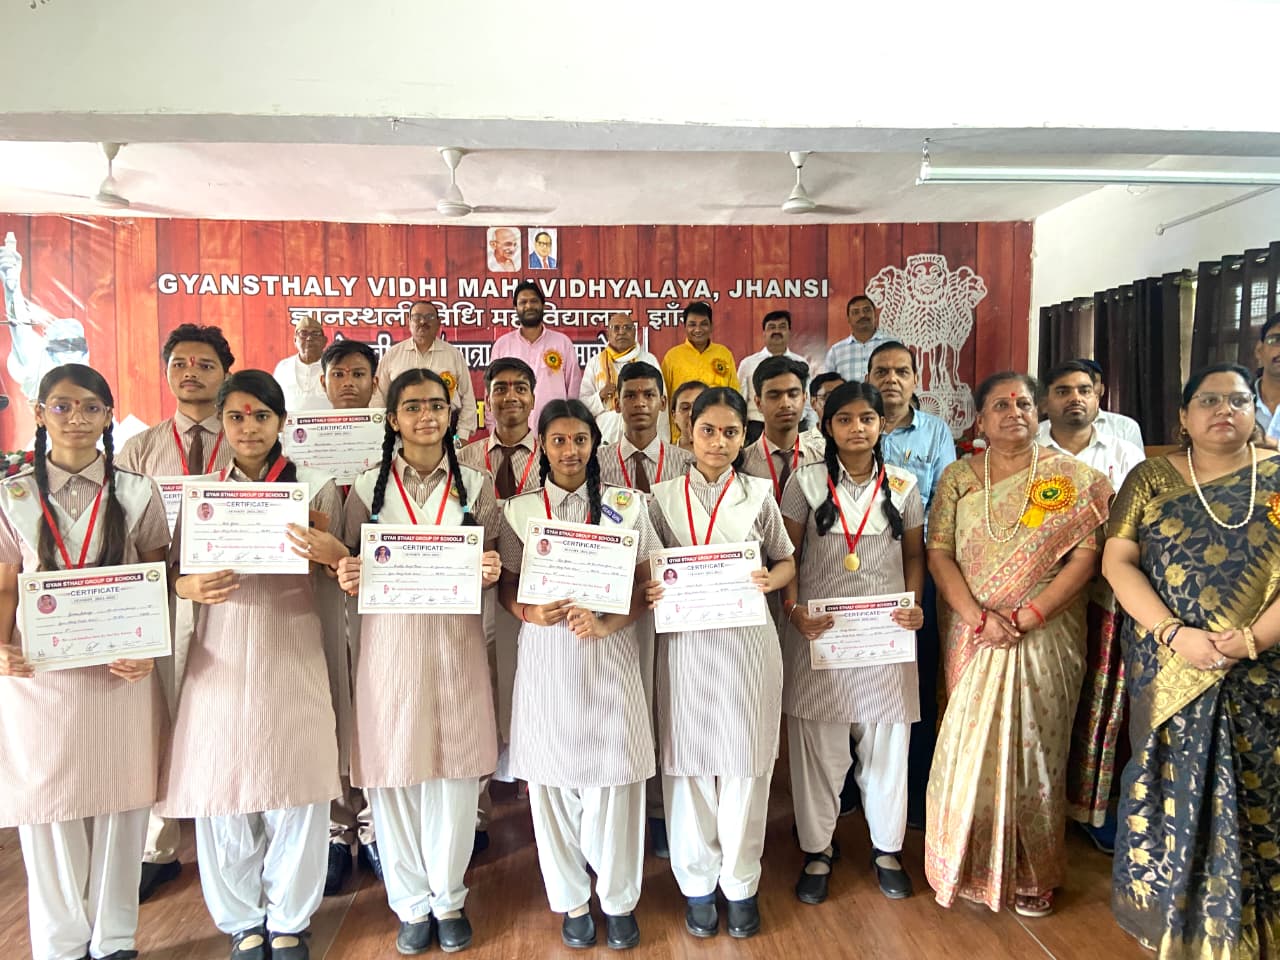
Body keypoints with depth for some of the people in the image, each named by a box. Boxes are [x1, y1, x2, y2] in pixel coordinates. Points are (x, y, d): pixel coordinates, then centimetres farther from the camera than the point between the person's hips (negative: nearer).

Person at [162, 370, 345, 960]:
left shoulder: (315, 488, 4)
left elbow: (340, 570, 6)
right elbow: (175, 573, 11)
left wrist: (329, 551, -16)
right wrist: (191, 587, -12)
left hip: (292, 657, -1)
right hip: (220, 660, 1)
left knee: (295, 791, 4)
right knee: (221, 791, 6)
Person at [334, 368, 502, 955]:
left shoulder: (475, 485, 6)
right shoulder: (368, 486, 5)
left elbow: (491, 564, 9)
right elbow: (350, 564, 9)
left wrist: (490, 572, -14)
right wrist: (346, 577, -13)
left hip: (455, 643, 0)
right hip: (389, 644, 0)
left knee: (453, 773, 5)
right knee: (393, 774, 5)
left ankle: (449, 898, 26)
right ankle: (411, 902, 25)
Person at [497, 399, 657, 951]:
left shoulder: (626, 506, 3)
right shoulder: (518, 511, 5)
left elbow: (646, 586, 1)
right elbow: (507, 586, 7)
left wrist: (605, 622, -15)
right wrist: (529, 613, -15)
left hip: (608, 658, 0)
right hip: (546, 661, 1)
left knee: (612, 781, 4)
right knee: (553, 784, 9)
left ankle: (619, 900, 26)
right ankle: (572, 900, 29)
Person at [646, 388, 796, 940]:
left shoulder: (759, 494, 4)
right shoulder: (663, 497, 4)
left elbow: (786, 562, 10)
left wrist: (769, 580, -11)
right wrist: (648, 590, -13)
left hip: (747, 642, 0)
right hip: (683, 643, 0)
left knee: (744, 765, 6)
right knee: (689, 763, 7)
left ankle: (740, 884, 27)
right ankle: (697, 883, 27)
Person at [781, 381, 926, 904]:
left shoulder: (903, 485, 6)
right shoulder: (806, 481, 0)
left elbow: (914, 555, 12)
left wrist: (915, 605, -5)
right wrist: (794, 611, -14)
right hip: (818, 631, -1)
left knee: (886, 742, 10)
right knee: (817, 744, 6)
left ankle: (887, 848, 30)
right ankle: (817, 850, 24)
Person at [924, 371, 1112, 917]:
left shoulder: (1071, 478, 0)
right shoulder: (957, 478, 5)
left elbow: (1086, 556, -7)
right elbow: (938, 551, -2)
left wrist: (1024, 617, -16)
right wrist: (978, 617, -15)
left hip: (1046, 639, -1)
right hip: (973, 639, 2)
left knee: (1034, 749, 6)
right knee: (968, 748, 7)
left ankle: (1034, 874, 24)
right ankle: (969, 864, 24)